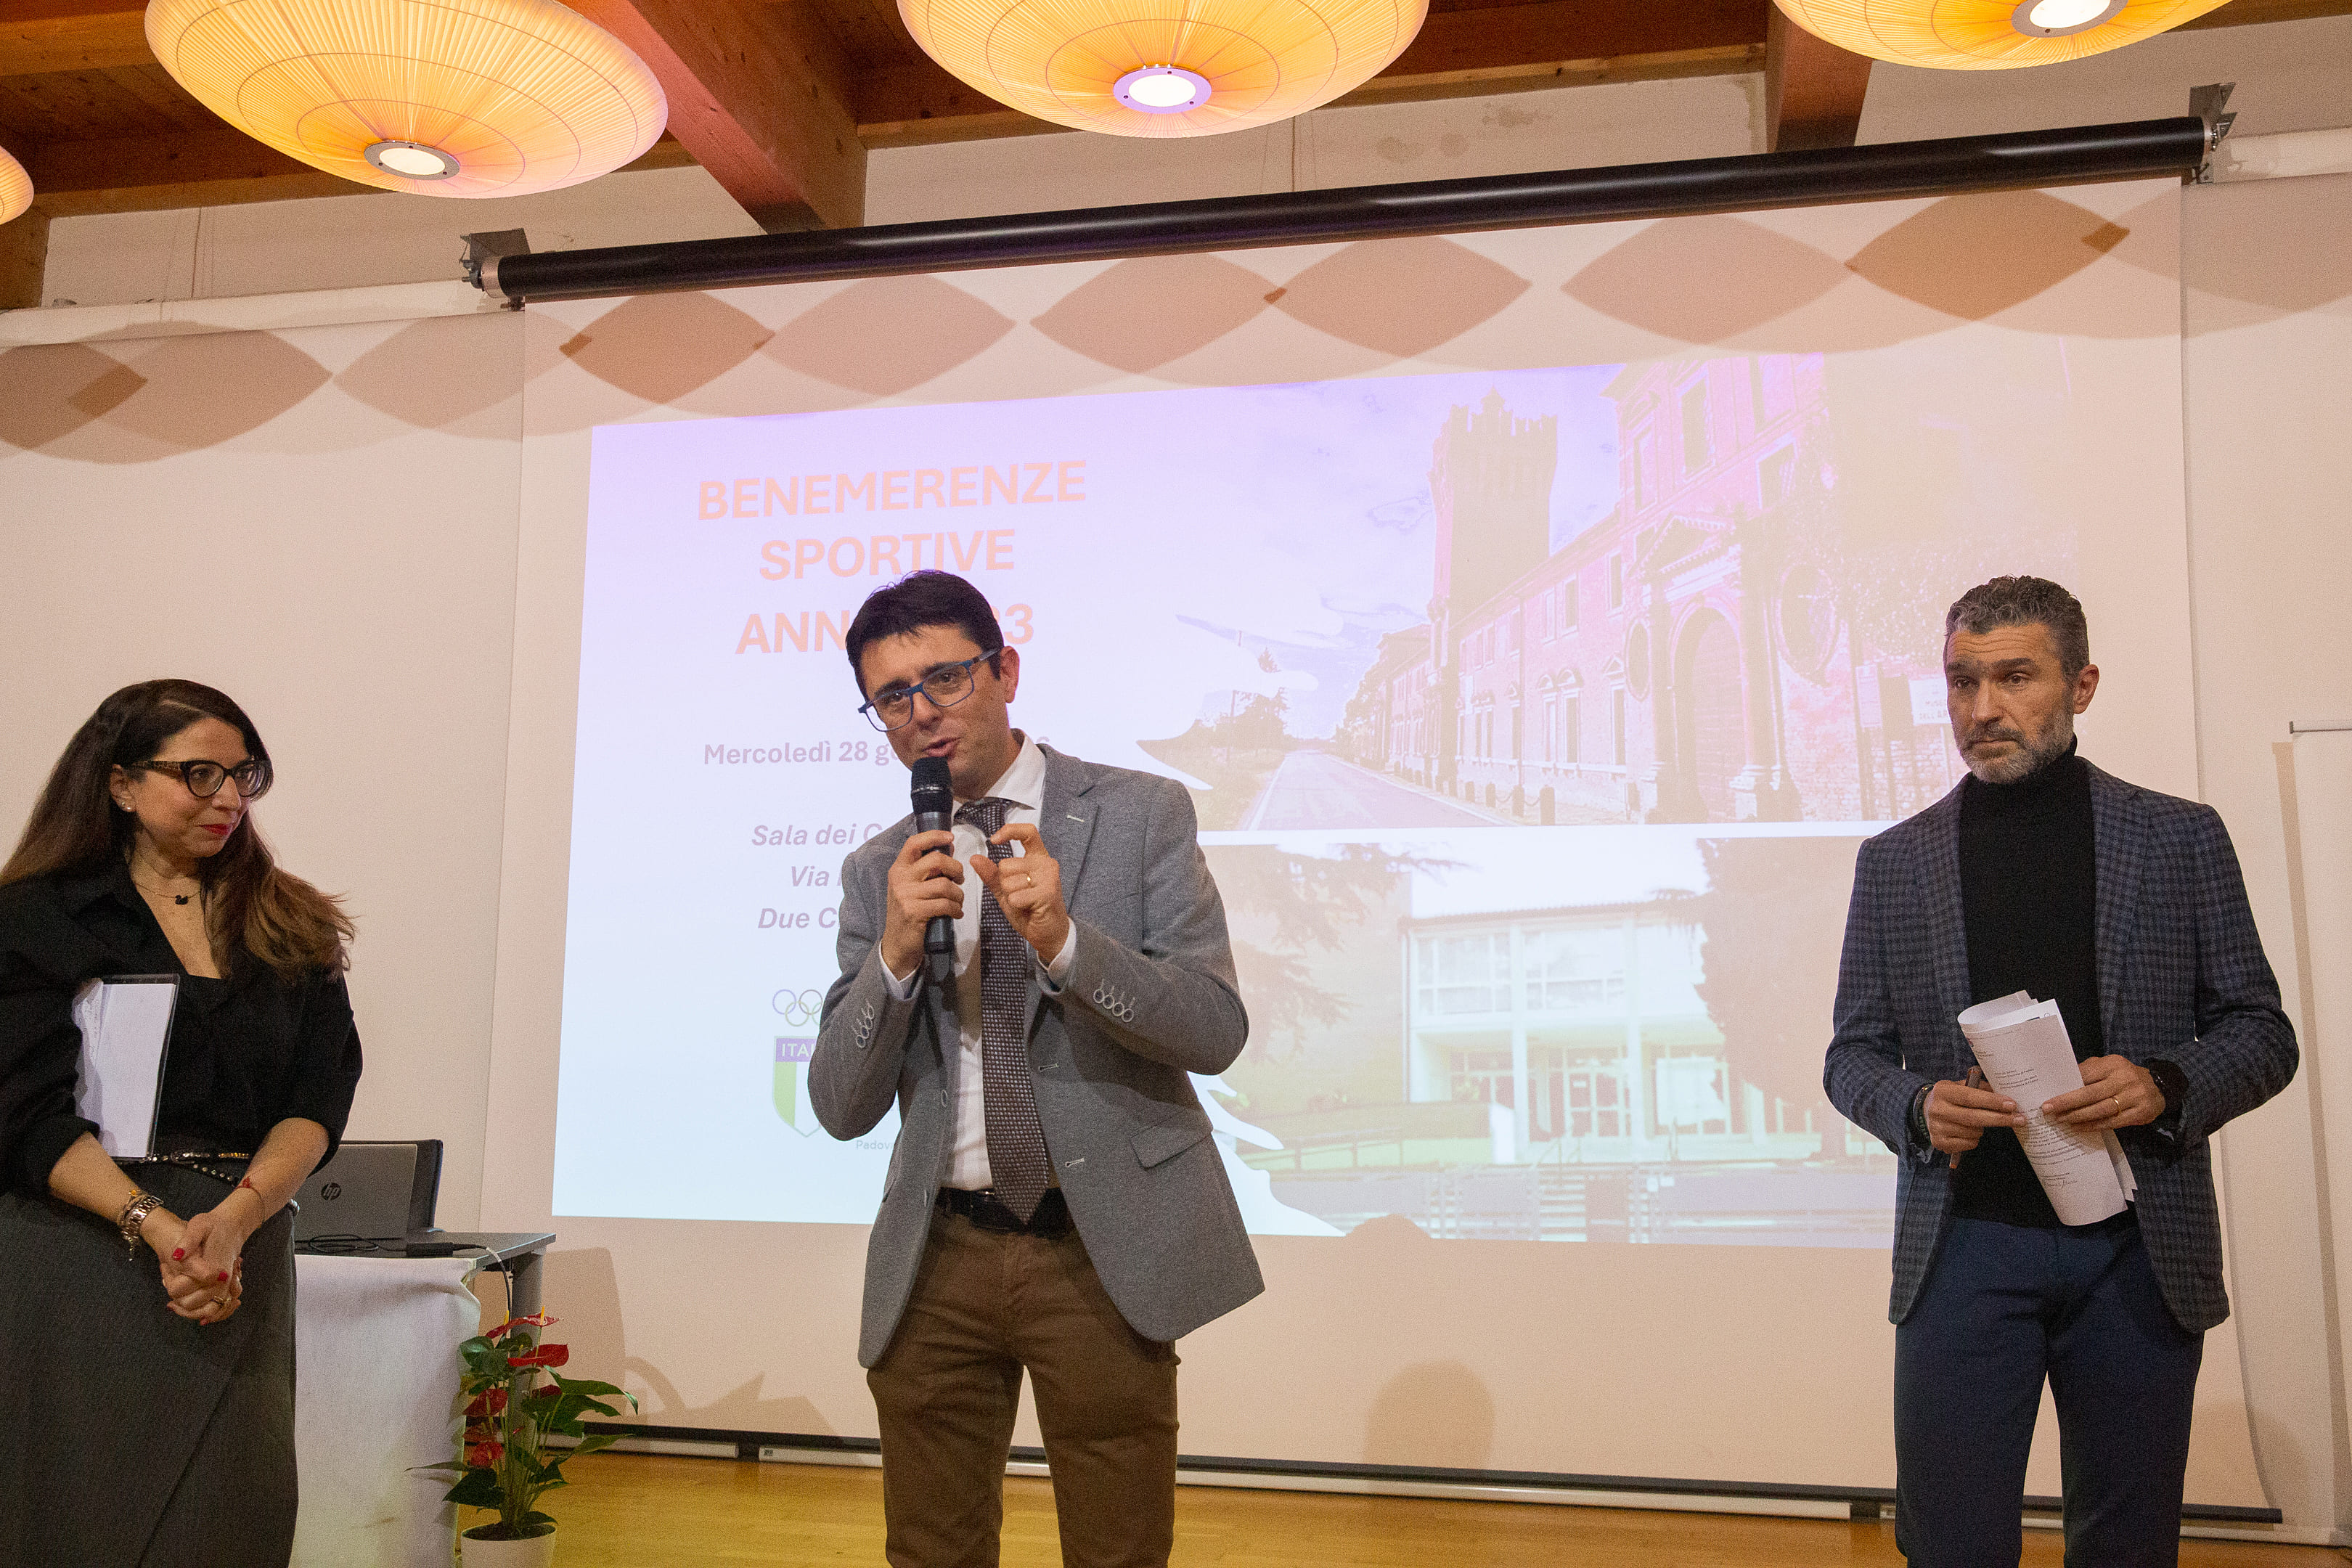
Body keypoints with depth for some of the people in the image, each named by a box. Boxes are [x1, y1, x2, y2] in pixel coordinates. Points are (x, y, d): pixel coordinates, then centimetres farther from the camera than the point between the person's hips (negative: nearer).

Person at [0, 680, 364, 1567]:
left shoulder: (292, 931, 12)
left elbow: (321, 1098, 3)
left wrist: (235, 1218, -14)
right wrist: (157, 1226, -18)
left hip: (243, 1258, 3)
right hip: (81, 1256, -2)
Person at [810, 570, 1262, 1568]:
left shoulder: (1141, 816, -2)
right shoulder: (877, 873, 7)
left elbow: (1216, 1030, -9)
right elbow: (840, 1108, 2)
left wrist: (1063, 938, -24)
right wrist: (895, 953, -15)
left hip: (1103, 1252, -2)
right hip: (935, 1262, 3)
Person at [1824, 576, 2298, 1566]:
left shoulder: (2182, 838, 5)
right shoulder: (1894, 861, 7)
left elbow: (2262, 1031, 6)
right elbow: (1853, 1054, 9)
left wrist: (2166, 1084, -14)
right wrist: (1917, 1107, -12)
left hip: (2140, 1250, 0)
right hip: (1964, 1243, 0)